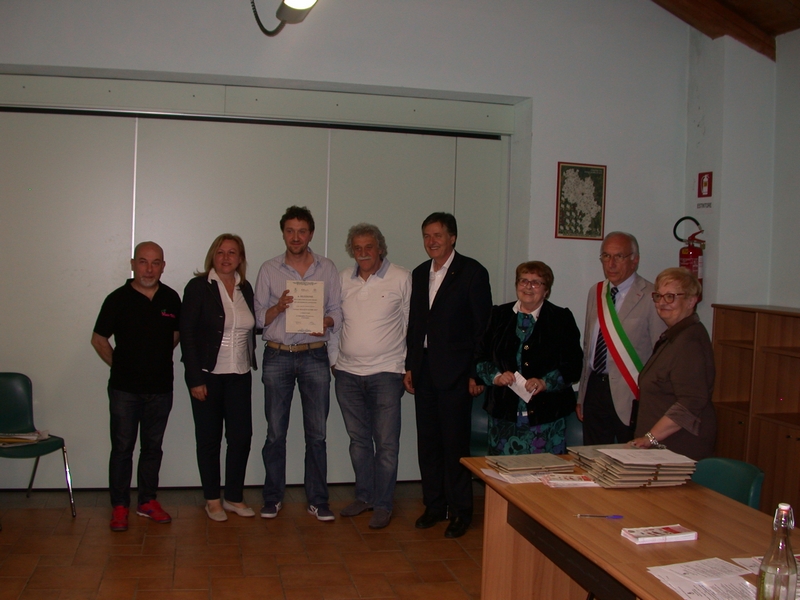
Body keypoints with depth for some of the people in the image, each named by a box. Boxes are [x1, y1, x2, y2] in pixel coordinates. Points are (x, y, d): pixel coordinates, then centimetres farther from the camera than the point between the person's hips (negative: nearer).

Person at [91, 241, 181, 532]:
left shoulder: (171, 298, 2)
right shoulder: (118, 299, -6)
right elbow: (99, 339, 4)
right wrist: (120, 365, 3)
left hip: (160, 387, 3)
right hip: (125, 388, -3)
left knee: (153, 447, 12)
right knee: (122, 447, 4)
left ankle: (148, 501, 24)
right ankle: (119, 506, 15)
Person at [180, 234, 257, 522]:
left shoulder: (245, 289, 8)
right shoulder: (198, 287, -6)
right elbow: (187, 334, -9)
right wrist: (195, 379, -13)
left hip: (239, 376, 4)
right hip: (208, 375, -4)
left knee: (241, 436, 4)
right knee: (209, 438, 6)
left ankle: (234, 497, 19)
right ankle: (212, 500, 19)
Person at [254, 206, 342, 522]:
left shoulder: (327, 268, 7)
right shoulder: (269, 270, 6)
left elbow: (337, 312, 7)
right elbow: (259, 318, 5)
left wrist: (326, 322, -15)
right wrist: (279, 306, -15)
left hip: (314, 356, 0)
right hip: (277, 356, 0)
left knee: (317, 433, 3)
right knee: (275, 432, 4)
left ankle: (318, 499, 13)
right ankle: (272, 498, 17)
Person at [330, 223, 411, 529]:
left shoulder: (401, 278, -3)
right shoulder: (342, 280, 8)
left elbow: (412, 324, 0)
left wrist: (408, 366, -1)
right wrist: (334, 359, 9)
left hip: (385, 372, -4)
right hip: (347, 374, 4)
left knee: (386, 442, 0)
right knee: (358, 439, 14)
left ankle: (383, 504, 12)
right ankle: (364, 495, 27)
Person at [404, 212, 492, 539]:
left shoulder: (472, 272, -6)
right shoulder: (420, 274, 13)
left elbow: (483, 326, -8)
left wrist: (477, 373, -11)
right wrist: (410, 366, 11)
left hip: (455, 371, -6)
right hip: (424, 370, 6)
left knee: (455, 442, -1)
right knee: (427, 441, 10)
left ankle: (461, 511, 12)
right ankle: (434, 505, 23)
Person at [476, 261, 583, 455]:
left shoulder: (561, 319, 4)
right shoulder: (499, 316, 11)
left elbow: (573, 366, -2)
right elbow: (481, 357, 11)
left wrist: (545, 382, -16)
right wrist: (496, 376, -8)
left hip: (544, 415, -2)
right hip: (504, 413, 2)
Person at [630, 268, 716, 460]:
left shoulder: (689, 342, -18)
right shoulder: (674, 336, 15)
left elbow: (691, 403, -26)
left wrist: (650, 437, -22)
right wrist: (649, 437, 17)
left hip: (680, 448, -9)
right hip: (664, 445, 9)